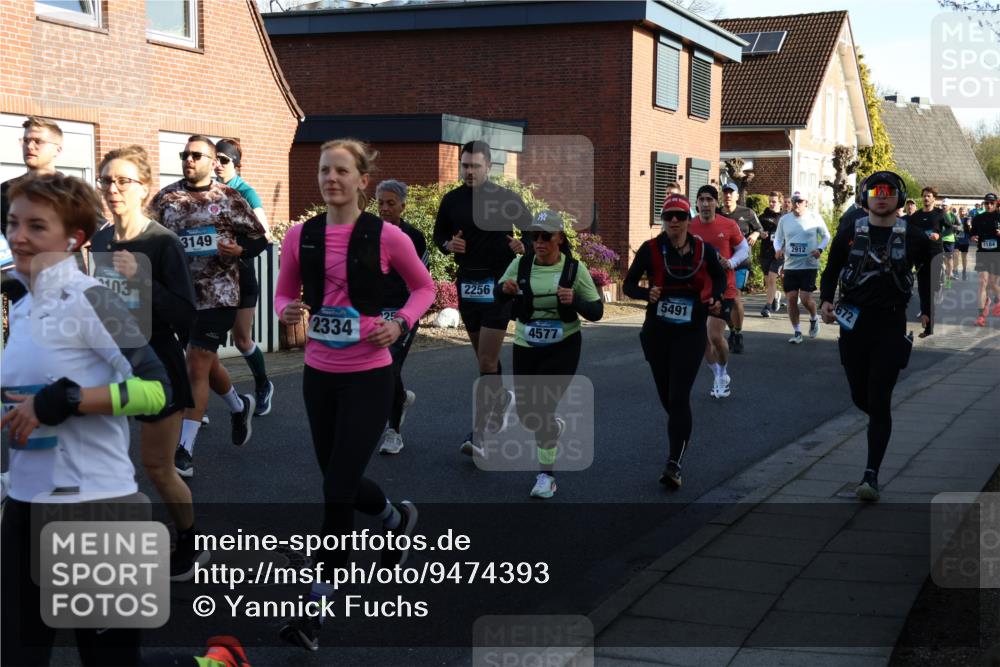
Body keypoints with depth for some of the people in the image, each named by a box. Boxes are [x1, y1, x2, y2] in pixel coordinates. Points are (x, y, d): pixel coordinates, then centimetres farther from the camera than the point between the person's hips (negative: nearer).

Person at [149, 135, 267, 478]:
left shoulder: (230, 199, -3)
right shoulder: (166, 197, 7)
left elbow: (258, 239, 1)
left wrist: (238, 249, -18)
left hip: (217, 295, -5)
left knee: (197, 367, -9)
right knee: (205, 363, 18)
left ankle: (184, 451, -7)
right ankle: (240, 406, 47)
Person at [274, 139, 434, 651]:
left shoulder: (385, 236, -9)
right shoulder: (300, 237, -1)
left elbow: (424, 287, 5)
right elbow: (284, 293, 11)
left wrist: (399, 323, -12)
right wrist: (288, 311, -12)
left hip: (369, 376, -4)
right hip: (319, 374, 5)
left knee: (337, 489, -6)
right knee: (340, 480, 17)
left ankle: (317, 607, 7)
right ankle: (398, 518, 50)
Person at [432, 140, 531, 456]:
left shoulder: (507, 199, -6)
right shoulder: (452, 200, 4)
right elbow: (438, 234, 16)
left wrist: (524, 247, -19)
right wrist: (448, 245, -6)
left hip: (499, 285, -5)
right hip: (467, 284, 5)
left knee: (487, 362, -11)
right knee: (484, 356, 17)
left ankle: (482, 434, -10)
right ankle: (502, 398, 43)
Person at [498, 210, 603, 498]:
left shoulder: (575, 269, -9)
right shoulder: (520, 265, -5)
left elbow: (597, 311, -6)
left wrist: (574, 301, -26)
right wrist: (504, 290, -24)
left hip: (563, 348, -3)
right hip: (526, 347, 3)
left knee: (541, 409, -15)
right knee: (526, 414, 9)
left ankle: (547, 475, 2)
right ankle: (555, 426, 46)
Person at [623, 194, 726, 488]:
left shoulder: (703, 250, -3)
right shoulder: (651, 249, -5)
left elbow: (721, 277, 15)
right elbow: (629, 284, 0)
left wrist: (714, 298, -5)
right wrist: (647, 294, -20)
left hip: (691, 333, -2)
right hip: (656, 331, 2)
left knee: (679, 397, -12)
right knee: (666, 396, 13)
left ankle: (674, 464, -12)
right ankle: (681, 434, 45)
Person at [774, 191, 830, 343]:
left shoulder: (815, 218, -2)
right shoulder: (784, 219, 4)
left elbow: (826, 236, 8)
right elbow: (778, 238, 14)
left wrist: (820, 249, -10)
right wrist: (778, 249, -7)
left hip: (809, 265, -3)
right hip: (790, 266, 3)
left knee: (805, 298, -12)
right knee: (791, 298, 1)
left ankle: (814, 319, 21)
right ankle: (797, 332, 13)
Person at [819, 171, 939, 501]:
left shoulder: (913, 237, 2)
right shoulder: (850, 234, 4)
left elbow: (928, 272, 15)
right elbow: (831, 270, 11)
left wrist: (926, 311, 7)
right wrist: (826, 301, -7)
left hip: (891, 325, -2)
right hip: (853, 323, 2)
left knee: (879, 402, -9)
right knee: (860, 397, 11)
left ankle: (871, 475, -8)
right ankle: (882, 423, 46)